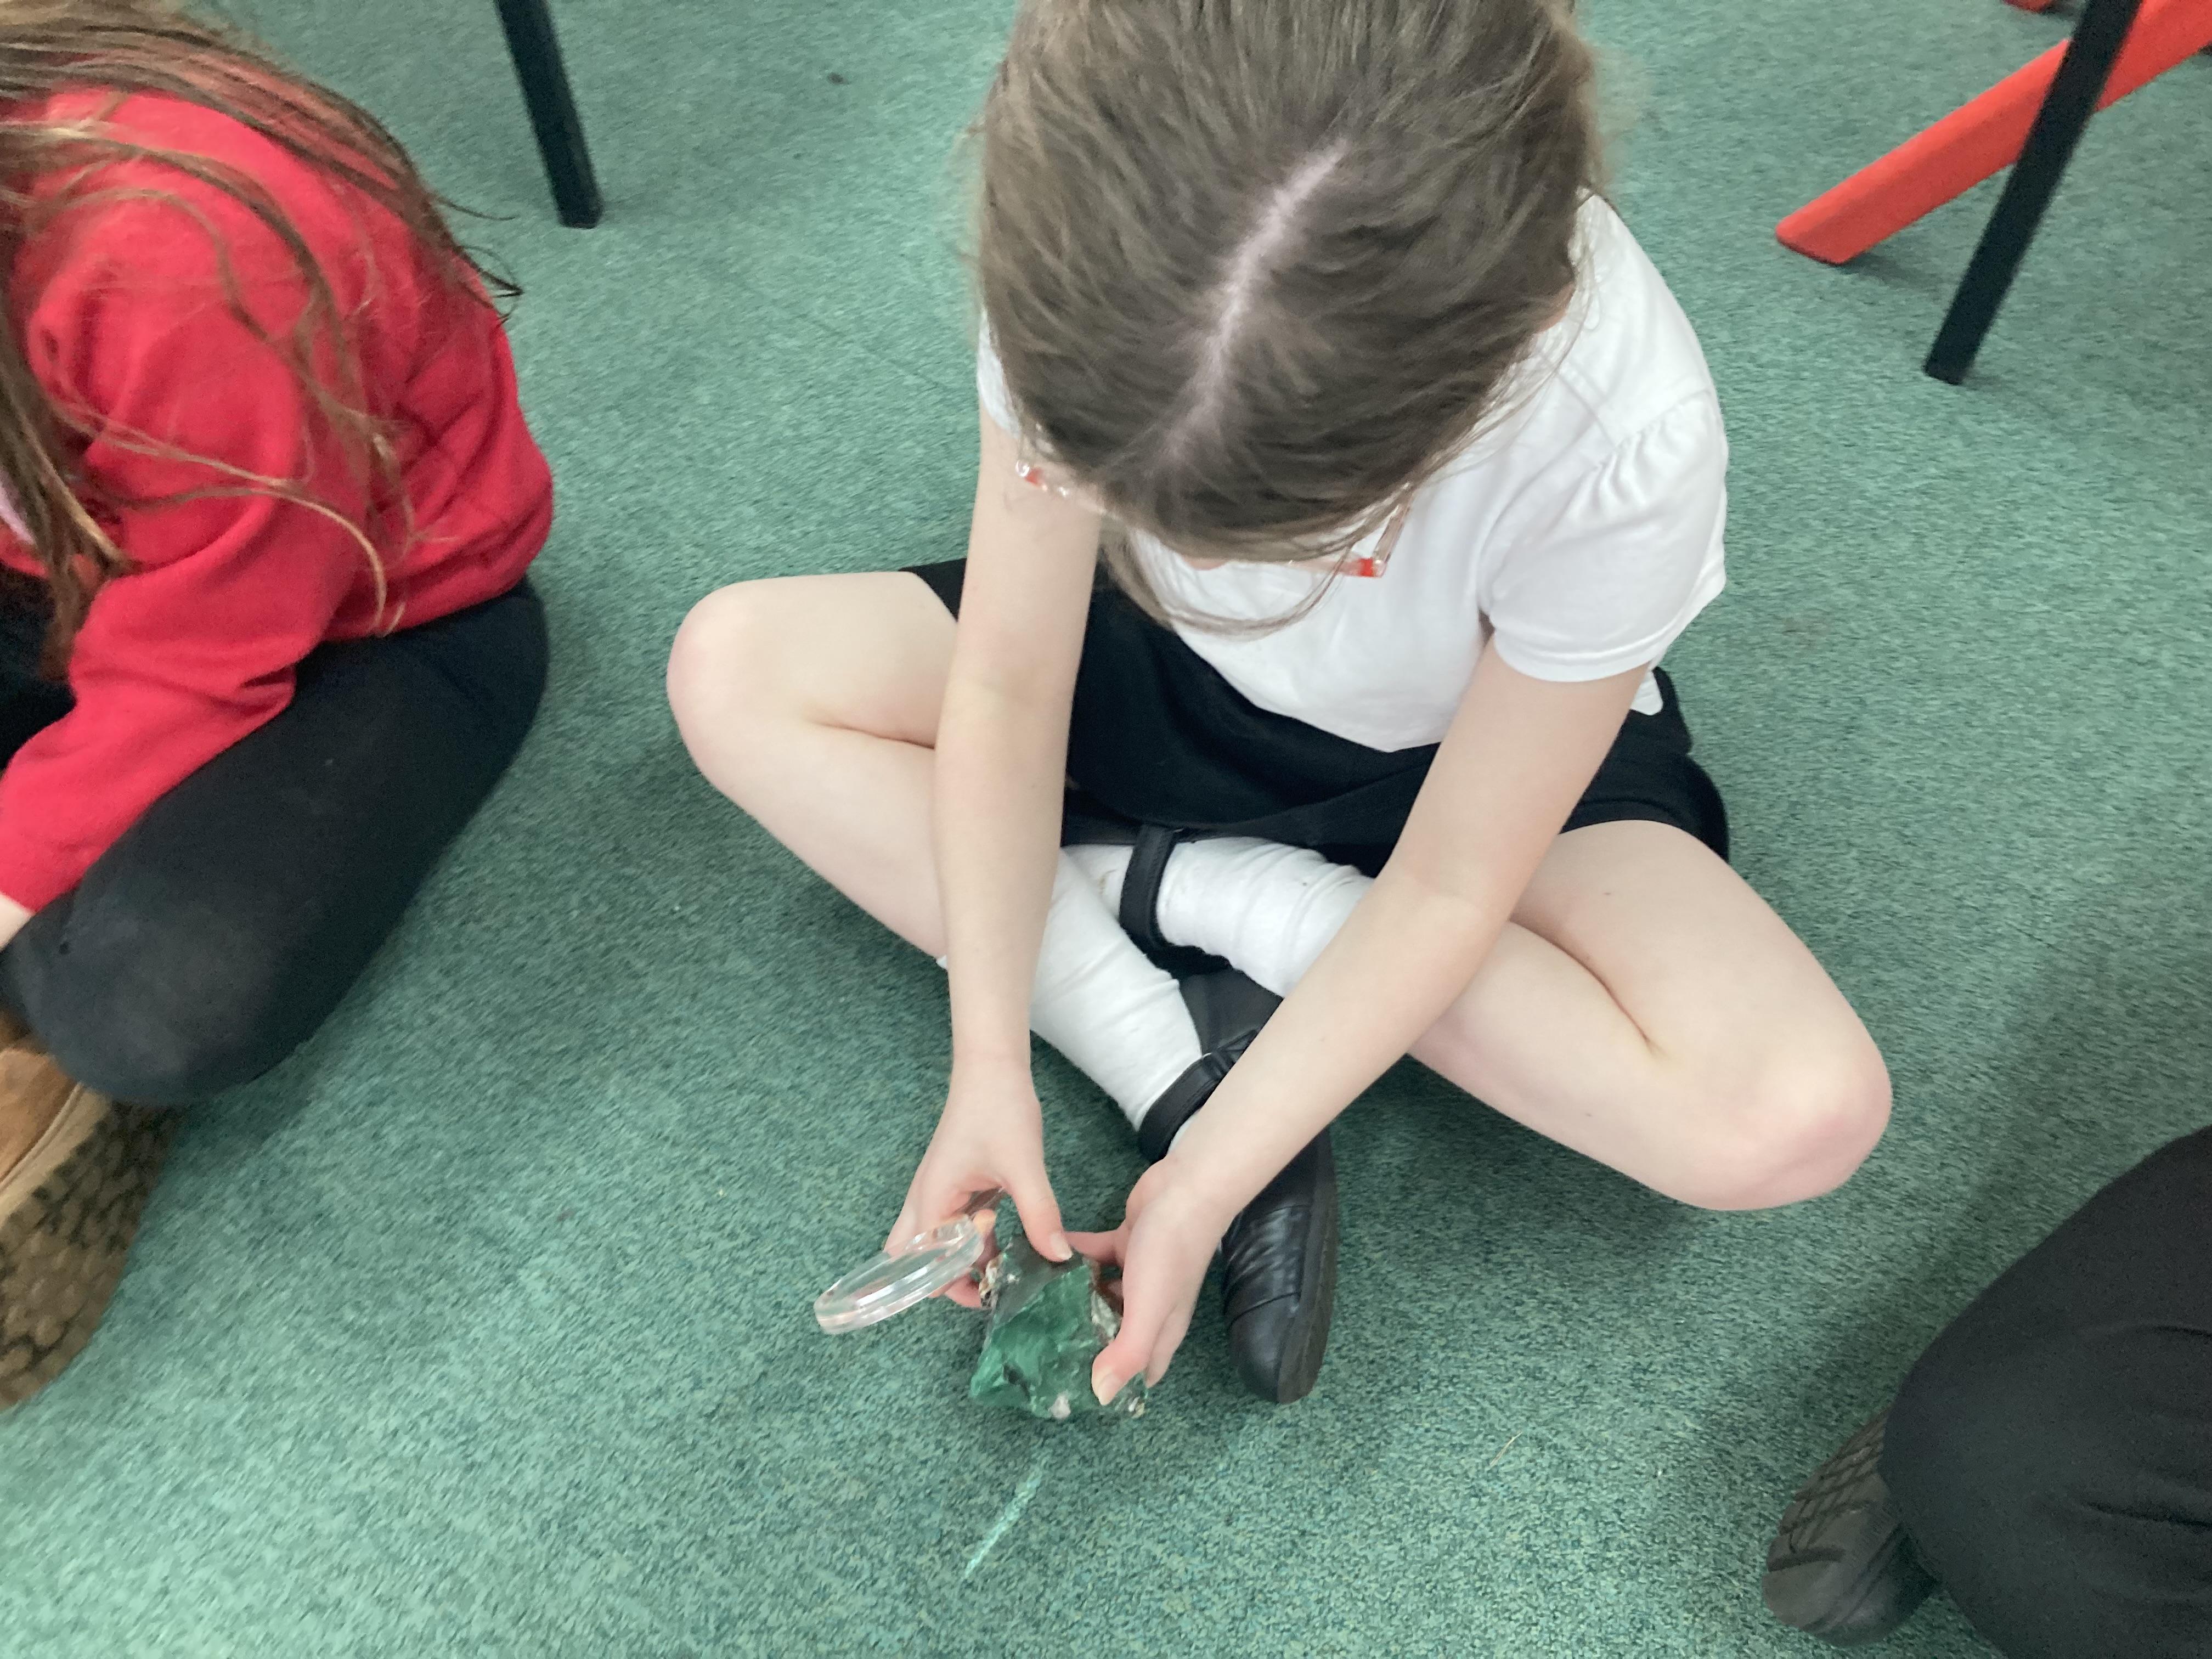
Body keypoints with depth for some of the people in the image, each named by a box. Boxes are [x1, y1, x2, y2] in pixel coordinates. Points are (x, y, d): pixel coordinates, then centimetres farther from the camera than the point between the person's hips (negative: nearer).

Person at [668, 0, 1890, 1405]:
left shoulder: (1626, 443, -36)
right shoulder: (1089, 265, -29)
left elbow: (1446, 888, -25)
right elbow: (1008, 684, -19)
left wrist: (1205, 1186, -26)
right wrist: (990, 1066, -23)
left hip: (1478, 753, -2)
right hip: (1162, 674, 3)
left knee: (1802, 1112, -25)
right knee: (731, 671, -15)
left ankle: (1179, 890, -13)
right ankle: (1175, 1061, -18)